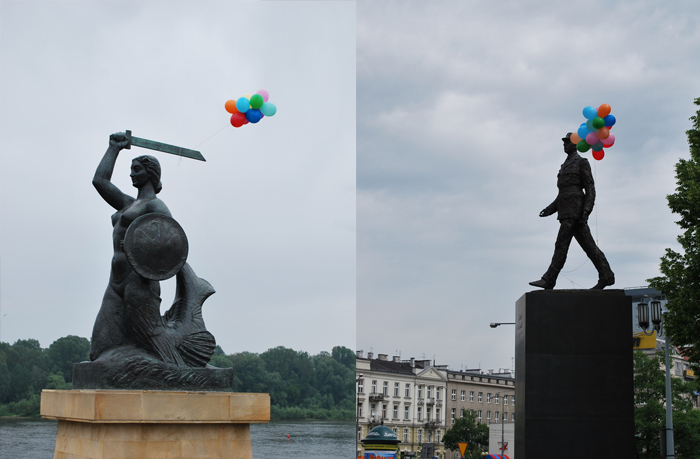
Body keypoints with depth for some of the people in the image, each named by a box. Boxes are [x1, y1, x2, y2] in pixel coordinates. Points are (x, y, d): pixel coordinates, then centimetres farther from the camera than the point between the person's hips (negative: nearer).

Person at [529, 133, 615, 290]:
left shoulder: (582, 162, 0)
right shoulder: (565, 166, 25)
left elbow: (590, 189, -6)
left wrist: (586, 211, -19)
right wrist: (550, 209, 13)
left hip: (575, 208, -9)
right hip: (566, 211, 9)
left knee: (561, 243, -13)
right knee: (588, 245, 6)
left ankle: (549, 280, -16)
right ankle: (606, 276, 7)